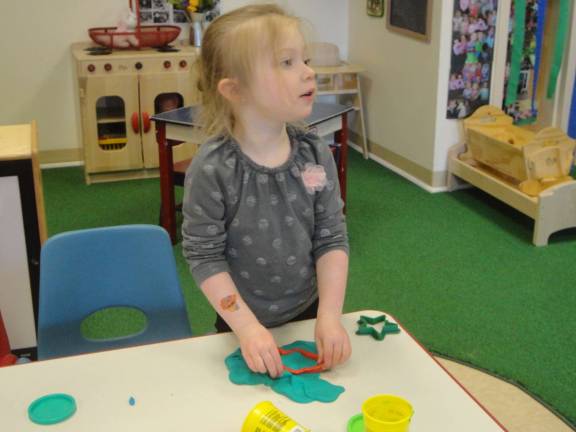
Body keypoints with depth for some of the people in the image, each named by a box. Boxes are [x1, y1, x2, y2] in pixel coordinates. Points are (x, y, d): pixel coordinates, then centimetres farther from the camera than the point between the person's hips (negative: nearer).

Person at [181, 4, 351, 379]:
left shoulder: (317, 155, -10)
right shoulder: (212, 169, -23)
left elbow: (332, 239, -7)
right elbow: (204, 257, -17)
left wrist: (330, 314, -15)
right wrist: (247, 326, -22)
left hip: (309, 315, 4)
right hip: (243, 324, -3)